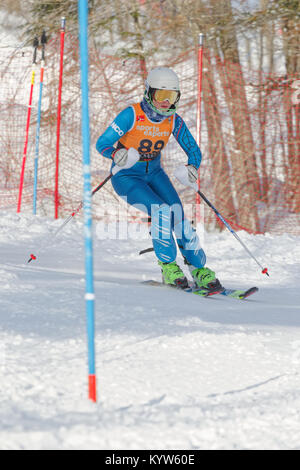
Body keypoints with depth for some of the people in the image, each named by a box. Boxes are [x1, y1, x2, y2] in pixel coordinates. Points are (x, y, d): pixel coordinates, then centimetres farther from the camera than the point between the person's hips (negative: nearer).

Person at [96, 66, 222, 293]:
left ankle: (200, 269, -6)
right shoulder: (132, 115, -20)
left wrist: (192, 167, -20)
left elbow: (193, 150, 2)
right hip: (126, 176, -4)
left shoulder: (174, 121, -7)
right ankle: (168, 266, -12)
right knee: (161, 210, -26)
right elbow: (102, 143, -17)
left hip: (153, 172, 4)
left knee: (178, 215, -15)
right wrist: (116, 154, -39)